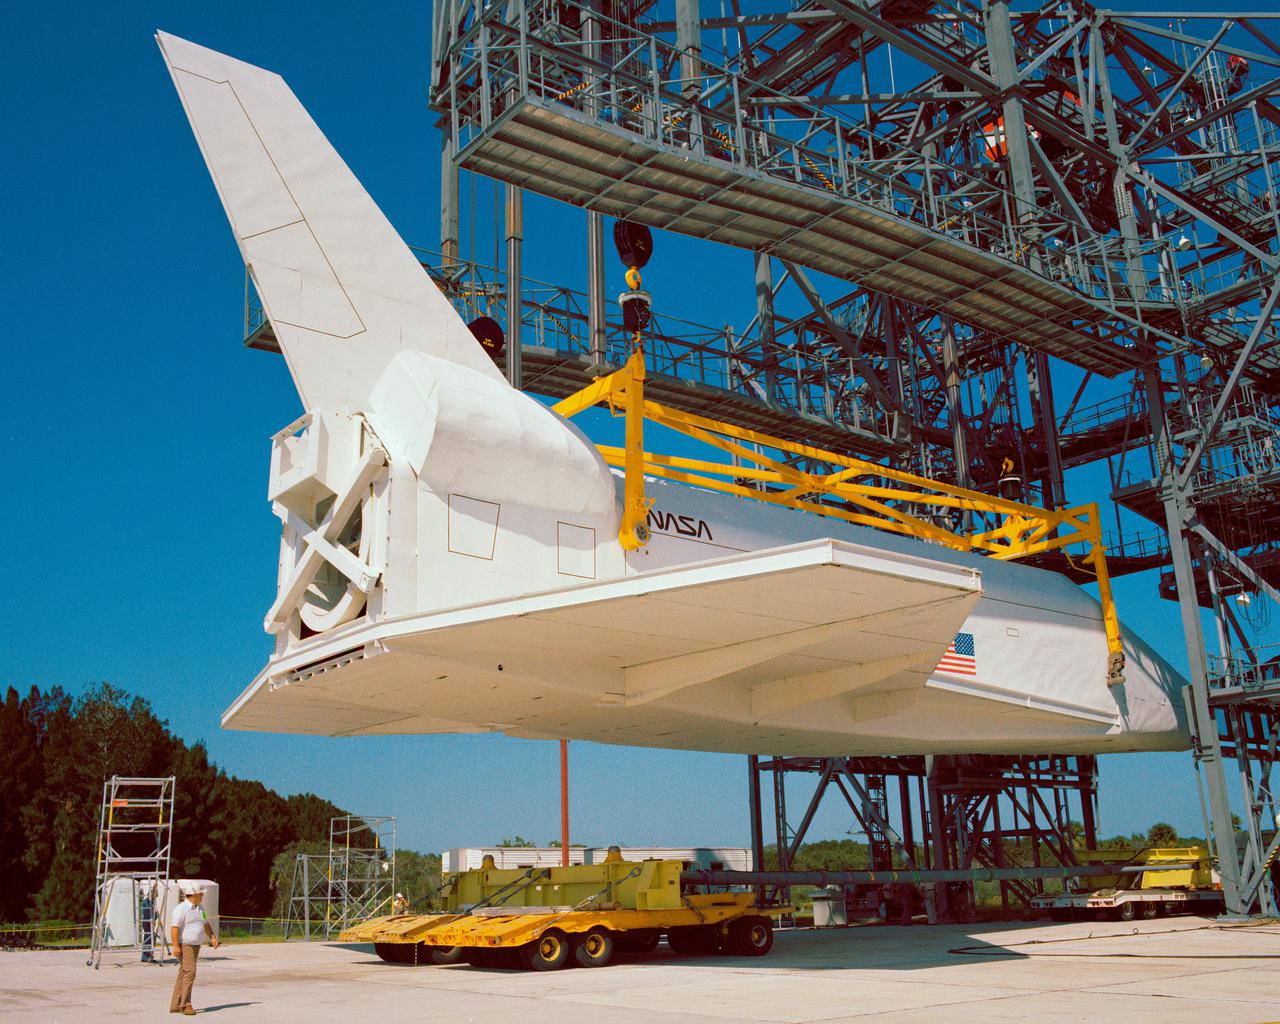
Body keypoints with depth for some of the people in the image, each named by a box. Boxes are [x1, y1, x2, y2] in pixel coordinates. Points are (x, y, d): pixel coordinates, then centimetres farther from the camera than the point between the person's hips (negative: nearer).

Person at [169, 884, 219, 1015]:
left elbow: (205, 924, 25)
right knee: (190, 972, -16)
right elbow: (174, 927, -20)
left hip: (195, 946, 9)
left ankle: (176, 1006, 13)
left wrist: (212, 936, 13)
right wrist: (176, 946, -27)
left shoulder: (199, 908, 14)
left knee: (183, 974, 9)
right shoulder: (181, 909, -14)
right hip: (185, 945, -9)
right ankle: (185, 1005, -13)